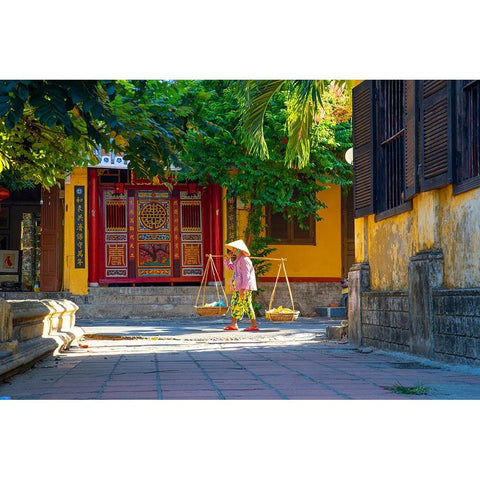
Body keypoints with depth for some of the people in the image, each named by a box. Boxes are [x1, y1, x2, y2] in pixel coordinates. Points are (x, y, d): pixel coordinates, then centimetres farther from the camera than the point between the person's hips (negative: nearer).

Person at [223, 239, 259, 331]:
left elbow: (246, 275, -19)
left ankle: (254, 325, -4)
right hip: (238, 287, 10)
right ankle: (233, 324, 11)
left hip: (245, 287, -10)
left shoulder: (244, 260, -13)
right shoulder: (238, 260, 18)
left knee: (247, 305, -8)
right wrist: (228, 258, 14)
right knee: (234, 304, 9)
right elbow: (229, 267, 31)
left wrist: (243, 288, -24)